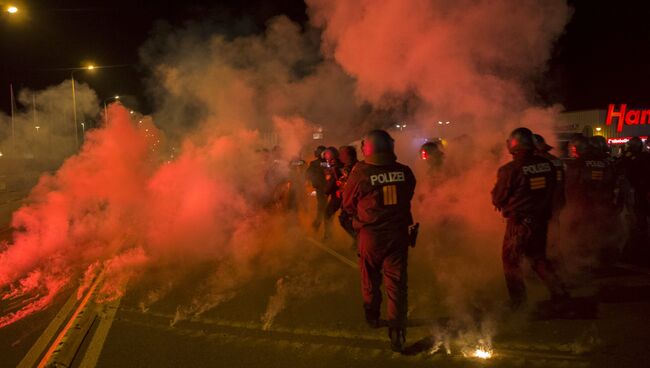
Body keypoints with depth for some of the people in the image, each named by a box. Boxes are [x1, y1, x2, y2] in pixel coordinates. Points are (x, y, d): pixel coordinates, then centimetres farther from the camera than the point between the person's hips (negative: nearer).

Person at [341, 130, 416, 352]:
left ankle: (372, 317, 38)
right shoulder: (405, 172, -7)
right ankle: (397, 332, 0)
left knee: (370, 278, 20)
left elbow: (348, 205, -1)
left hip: (370, 235, -1)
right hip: (398, 233, 1)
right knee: (396, 282, 5)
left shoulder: (360, 174, -15)